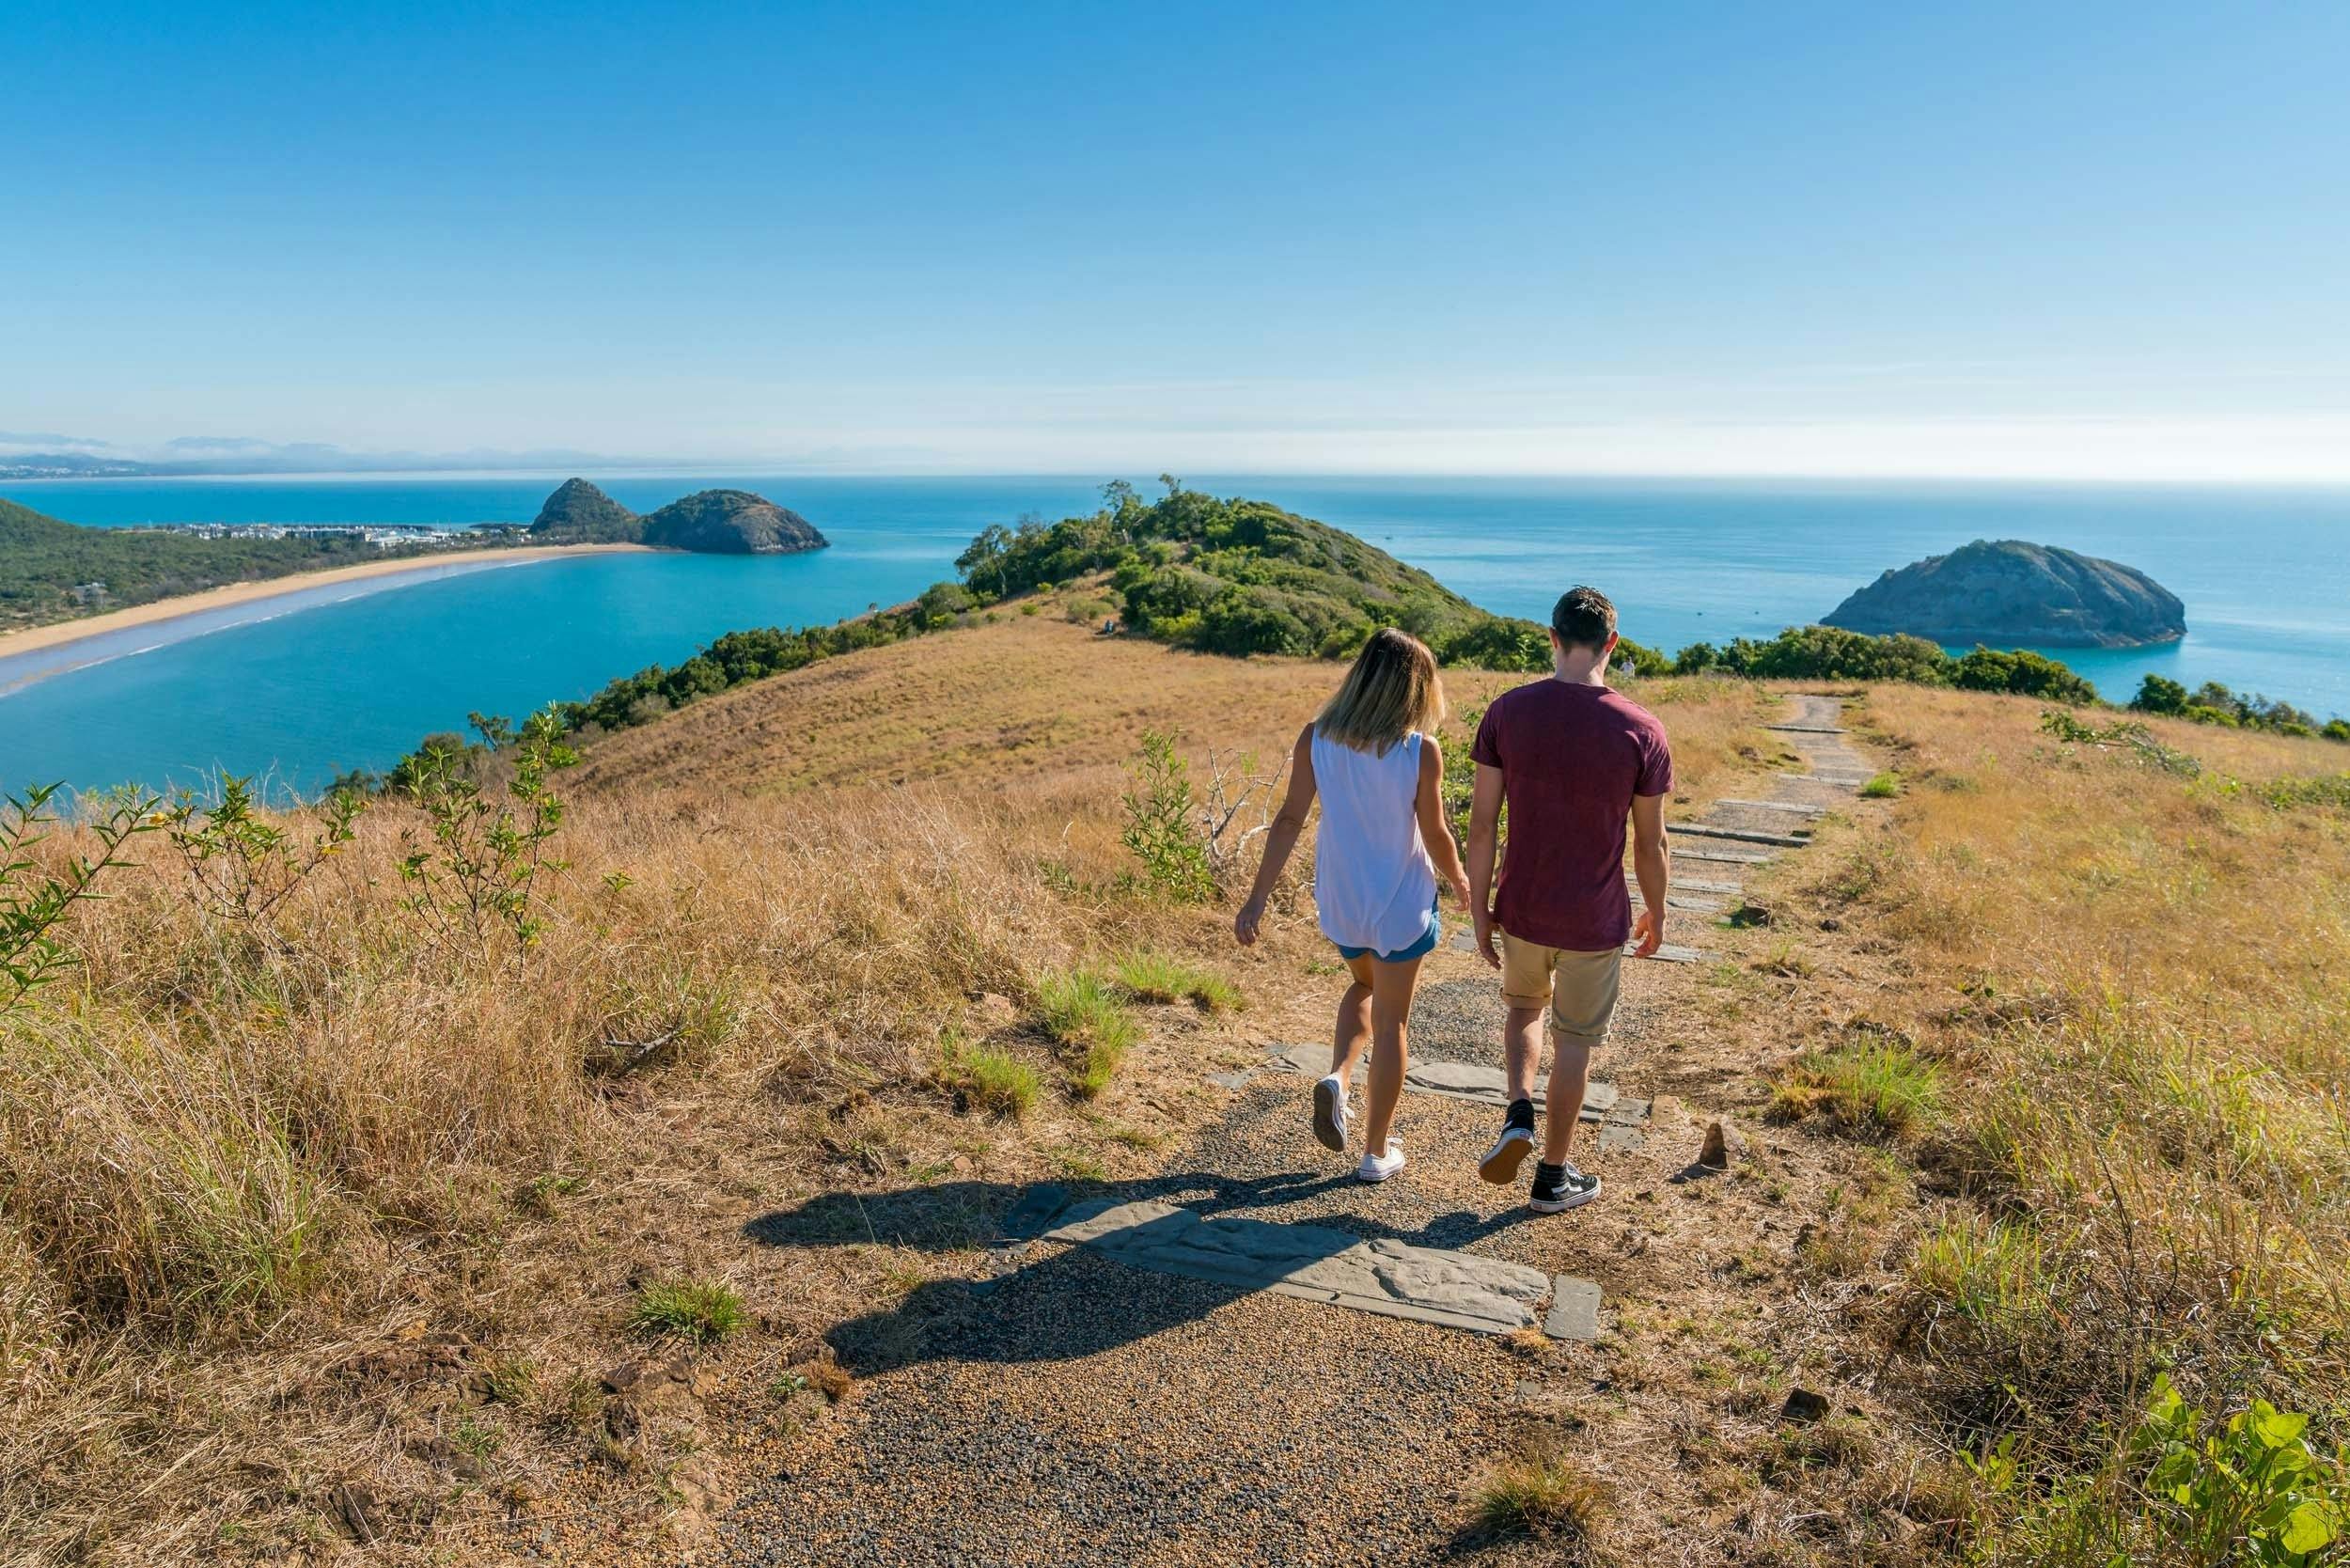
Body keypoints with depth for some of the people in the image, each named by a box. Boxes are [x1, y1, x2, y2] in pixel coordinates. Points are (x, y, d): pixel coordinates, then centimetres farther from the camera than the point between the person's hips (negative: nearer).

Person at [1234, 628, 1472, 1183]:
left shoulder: (1315, 739, -10)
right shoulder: (1421, 752, -18)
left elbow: (1289, 820, -10)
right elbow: (1436, 836, -10)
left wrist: (1256, 900, -5)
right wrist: (1459, 881, 11)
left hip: (1340, 901, 3)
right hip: (1402, 905, -3)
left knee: (1365, 987, 31)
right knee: (1390, 1021, 13)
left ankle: (1337, 1079, 7)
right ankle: (1377, 1152, 22)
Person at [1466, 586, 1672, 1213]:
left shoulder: (1508, 711, -10)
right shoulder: (1641, 731, -13)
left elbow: (1482, 822, -8)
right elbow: (1650, 843, -5)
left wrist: (1479, 910, 3)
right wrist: (1656, 913, 12)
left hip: (1521, 910, 2)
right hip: (1596, 923, -1)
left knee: (1524, 1006, 29)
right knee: (1574, 1042, 16)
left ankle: (1519, 1112, 8)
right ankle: (1553, 1177, 28)